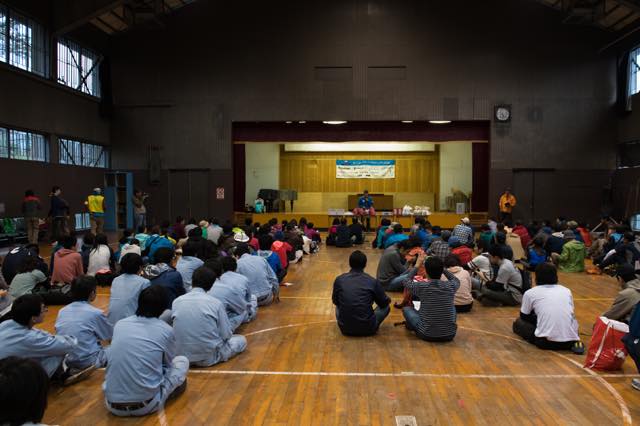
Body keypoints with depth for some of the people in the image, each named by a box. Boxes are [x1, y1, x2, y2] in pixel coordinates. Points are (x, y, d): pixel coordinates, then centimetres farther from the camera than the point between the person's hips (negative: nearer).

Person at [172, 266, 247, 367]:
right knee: (241, 339, 17)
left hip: (182, 356, 4)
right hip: (209, 357, -3)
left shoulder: (176, 301, -1)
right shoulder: (215, 303, -11)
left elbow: (176, 331, 9)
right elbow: (226, 334, -7)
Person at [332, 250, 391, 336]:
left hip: (345, 329, 2)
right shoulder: (373, 281, -9)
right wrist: (388, 299, 28)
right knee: (386, 307, 21)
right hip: (367, 329, -2)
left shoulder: (339, 280, -5)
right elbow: (384, 303, 5)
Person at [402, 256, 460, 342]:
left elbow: (407, 282, 8)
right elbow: (456, 280, 18)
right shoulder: (451, 286, -10)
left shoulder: (421, 286, -15)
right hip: (449, 335, 2)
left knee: (406, 308, 17)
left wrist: (417, 265, 14)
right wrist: (441, 267, 16)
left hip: (427, 335, -2)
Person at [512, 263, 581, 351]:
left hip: (546, 341, -5)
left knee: (518, 323, 21)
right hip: (571, 340, 5)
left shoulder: (530, 293, 6)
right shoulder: (566, 290, 15)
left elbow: (524, 317, 20)